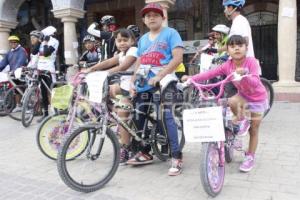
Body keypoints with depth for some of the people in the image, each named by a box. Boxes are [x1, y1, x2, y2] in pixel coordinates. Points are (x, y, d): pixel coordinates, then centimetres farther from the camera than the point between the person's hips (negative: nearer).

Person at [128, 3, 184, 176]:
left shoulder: (170, 33, 1)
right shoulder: (143, 39, 21)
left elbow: (178, 58, -11)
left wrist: (159, 76, -19)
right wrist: (133, 83, 5)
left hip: (164, 81, -6)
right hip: (144, 83, 6)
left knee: (165, 116, -16)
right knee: (140, 116, 4)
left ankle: (177, 156, -7)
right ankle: (145, 152, 19)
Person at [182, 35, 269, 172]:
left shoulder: (251, 62, -26)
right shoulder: (227, 65, -15)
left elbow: (255, 83, -37)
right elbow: (210, 74, -21)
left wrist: (244, 75, -57)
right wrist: (191, 78, -32)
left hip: (258, 98, -3)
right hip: (243, 95, 3)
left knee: (253, 131, 3)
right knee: (232, 102, -33)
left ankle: (250, 158, 21)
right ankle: (242, 121, -2)